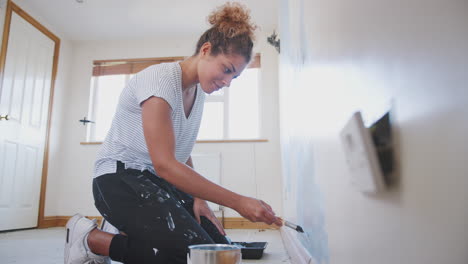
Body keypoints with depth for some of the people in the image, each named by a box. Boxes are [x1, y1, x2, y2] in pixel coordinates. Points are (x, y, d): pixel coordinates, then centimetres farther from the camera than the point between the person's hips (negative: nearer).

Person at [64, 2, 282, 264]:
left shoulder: (199, 91, 6)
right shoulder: (160, 79, -20)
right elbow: (164, 164, -29)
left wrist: (197, 198, -4)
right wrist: (238, 202, -30)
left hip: (159, 181, 8)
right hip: (120, 179, -8)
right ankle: (91, 239, -6)